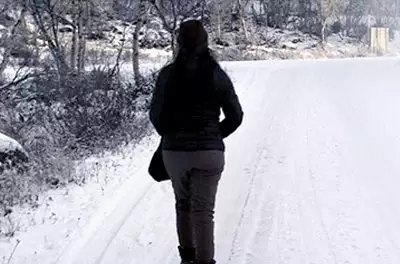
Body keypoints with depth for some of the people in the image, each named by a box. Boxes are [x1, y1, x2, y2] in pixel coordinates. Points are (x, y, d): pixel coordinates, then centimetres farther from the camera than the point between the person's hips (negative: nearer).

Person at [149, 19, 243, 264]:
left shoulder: (168, 74, -7)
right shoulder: (217, 75, -6)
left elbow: (156, 115, -3)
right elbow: (235, 116, -2)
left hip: (174, 151, 2)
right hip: (210, 152, -1)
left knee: (183, 204, 22)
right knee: (204, 210, 5)